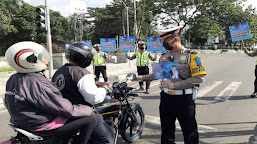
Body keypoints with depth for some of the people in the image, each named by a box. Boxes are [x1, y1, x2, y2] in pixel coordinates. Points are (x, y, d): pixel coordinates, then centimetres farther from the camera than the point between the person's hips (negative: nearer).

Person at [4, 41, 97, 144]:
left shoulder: (12, 80, 2)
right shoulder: (39, 84, -28)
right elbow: (66, 109, -24)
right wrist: (89, 109, -9)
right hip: (41, 126, -10)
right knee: (91, 118, -15)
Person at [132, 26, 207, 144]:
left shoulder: (190, 55, -9)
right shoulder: (163, 56, 8)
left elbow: (198, 78, -16)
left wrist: (174, 85, -21)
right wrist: (141, 78, 8)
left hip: (183, 99, -5)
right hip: (166, 98, 5)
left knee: (190, 133, 9)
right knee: (166, 132, 17)